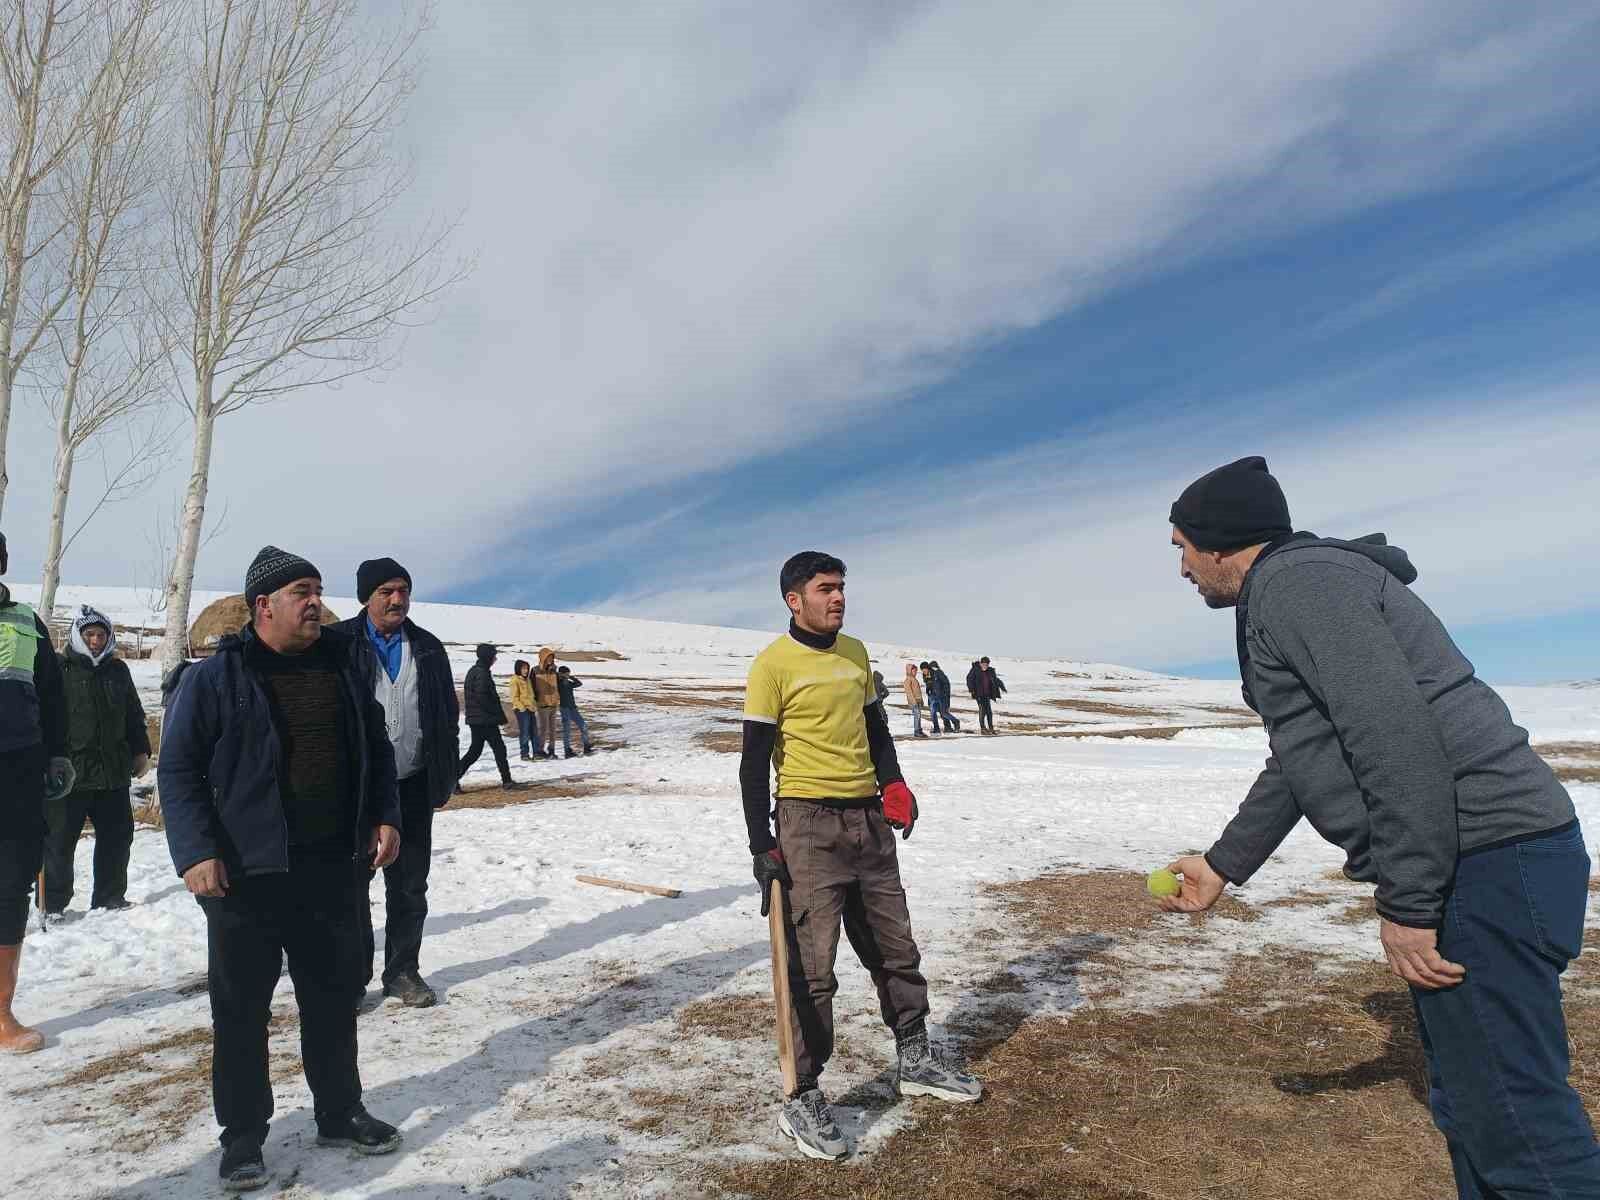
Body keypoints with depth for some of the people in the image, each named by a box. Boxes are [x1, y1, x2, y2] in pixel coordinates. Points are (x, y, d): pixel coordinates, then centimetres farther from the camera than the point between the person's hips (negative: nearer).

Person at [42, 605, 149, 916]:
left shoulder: (118, 670, 13)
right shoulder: (60, 669, -4)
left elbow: (134, 716, 20)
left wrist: (141, 751, 15)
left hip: (114, 772, 5)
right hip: (70, 772, -5)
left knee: (117, 837, 11)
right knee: (59, 840, 2)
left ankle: (110, 899, 23)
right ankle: (53, 905, 15)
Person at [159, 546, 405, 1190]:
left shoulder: (343, 668, 7)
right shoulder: (217, 676, -7)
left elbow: (375, 750, 15)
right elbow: (178, 769, -6)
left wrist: (385, 817, 5)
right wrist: (195, 852, -15)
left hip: (336, 870, 4)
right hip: (248, 873, -4)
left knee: (335, 997, 15)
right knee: (240, 1009, 7)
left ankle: (340, 1113, 32)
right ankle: (242, 1136, 24)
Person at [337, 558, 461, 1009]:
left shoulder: (428, 648, 7)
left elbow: (448, 717, 11)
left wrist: (445, 779, 6)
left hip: (412, 787, 3)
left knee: (409, 886, 11)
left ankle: (403, 971, 25)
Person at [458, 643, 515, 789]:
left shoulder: (472, 671, 15)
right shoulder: (482, 673, -16)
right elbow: (482, 697, -22)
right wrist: (499, 715, -14)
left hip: (474, 718, 9)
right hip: (485, 719, -9)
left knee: (475, 750, 13)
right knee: (499, 748, 0)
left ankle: (453, 776, 6)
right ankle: (506, 780, 3)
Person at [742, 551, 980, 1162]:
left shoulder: (855, 652, 10)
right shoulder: (773, 664, -10)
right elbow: (755, 763, -11)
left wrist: (893, 784, 4)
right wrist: (762, 847, -15)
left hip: (869, 820, 7)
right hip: (808, 825, -7)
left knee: (895, 949, 17)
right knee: (812, 968, -4)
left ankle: (915, 1062, 34)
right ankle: (802, 1099, 10)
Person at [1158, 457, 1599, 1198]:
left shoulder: (1297, 581, -12)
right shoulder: (1287, 598, 21)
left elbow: (1398, 736, -22)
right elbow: (1297, 763, 26)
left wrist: (1407, 904, -20)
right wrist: (1223, 864, 27)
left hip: (1482, 868, -11)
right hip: (1464, 864, 11)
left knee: (1516, 1120, -4)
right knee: (1471, 1105, 18)